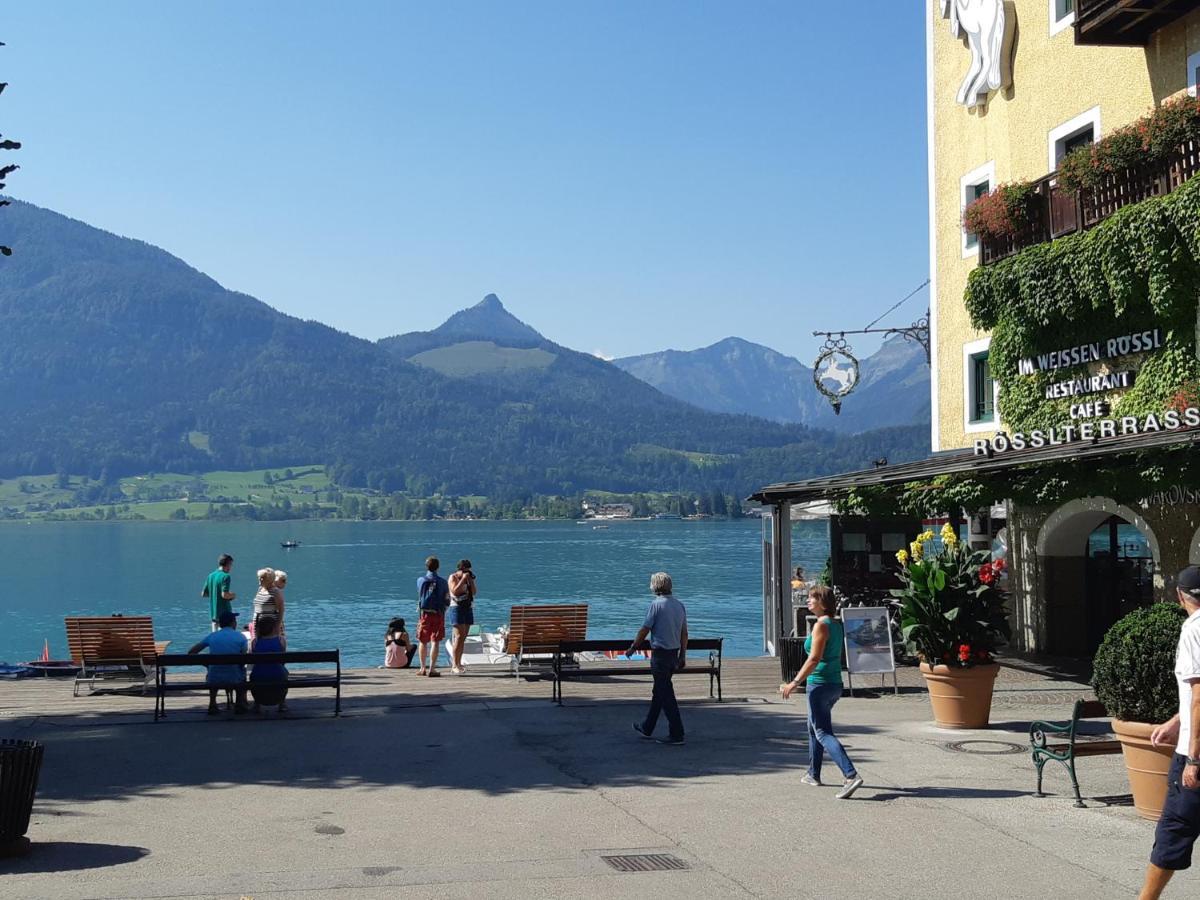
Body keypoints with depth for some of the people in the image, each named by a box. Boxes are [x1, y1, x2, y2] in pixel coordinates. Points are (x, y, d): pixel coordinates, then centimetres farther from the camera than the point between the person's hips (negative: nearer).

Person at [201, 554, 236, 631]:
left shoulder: (210, 575, 8)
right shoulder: (225, 576, -14)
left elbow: (203, 594, 12)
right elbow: (224, 595, -23)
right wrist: (233, 595, -4)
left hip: (213, 612, 7)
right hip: (224, 613, -7)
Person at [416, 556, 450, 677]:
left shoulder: (420, 580, 0)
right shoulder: (442, 582, -3)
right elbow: (447, 601, 1)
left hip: (425, 613, 1)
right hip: (438, 615, -1)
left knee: (422, 641, 13)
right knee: (435, 642, -1)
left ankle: (423, 668, 15)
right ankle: (432, 669, -6)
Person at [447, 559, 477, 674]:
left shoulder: (468, 578, 14)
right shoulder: (453, 577, -4)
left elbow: (473, 592, 8)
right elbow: (455, 591, -18)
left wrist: (471, 580, -2)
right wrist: (463, 579, -16)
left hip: (468, 608, 7)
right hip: (456, 608, -7)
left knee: (463, 638, 5)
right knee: (459, 636, -15)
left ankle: (458, 663, 9)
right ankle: (454, 665, -17)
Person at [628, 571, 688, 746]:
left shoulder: (656, 604, -14)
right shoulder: (679, 605, 7)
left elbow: (644, 629, -11)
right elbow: (684, 633, 10)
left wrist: (633, 648, 3)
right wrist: (682, 656, 16)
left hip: (660, 654, -8)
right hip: (674, 654, 8)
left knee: (666, 695, -3)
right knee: (659, 691, 18)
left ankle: (677, 734, -3)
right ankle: (647, 728, 30)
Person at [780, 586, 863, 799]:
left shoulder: (821, 626, -16)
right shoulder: (837, 625, 10)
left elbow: (814, 659, -22)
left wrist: (795, 683, -22)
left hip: (820, 685, -9)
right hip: (835, 684, 9)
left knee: (823, 733, -9)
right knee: (814, 727, 23)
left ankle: (851, 775, -21)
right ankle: (813, 774, 33)